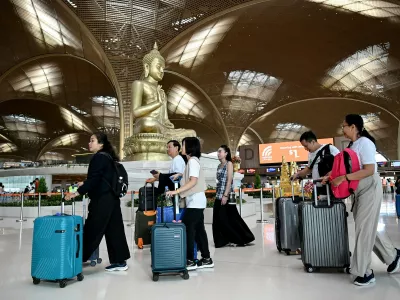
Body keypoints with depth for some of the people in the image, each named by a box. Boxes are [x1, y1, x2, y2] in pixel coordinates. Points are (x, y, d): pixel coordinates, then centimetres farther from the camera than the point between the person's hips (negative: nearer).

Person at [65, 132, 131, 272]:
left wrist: (77, 192, -17)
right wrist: (85, 184, 26)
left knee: (92, 230, -1)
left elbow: (93, 179, -19)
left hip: (102, 201, -9)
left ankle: (79, 259, 9)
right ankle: (120, 261, 17)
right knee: (114, 230, 11)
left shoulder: (99, 157, -12)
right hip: (111, 199, 10)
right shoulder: (107, 157, 16)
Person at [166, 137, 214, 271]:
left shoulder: (192, 161, -13)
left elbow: (193, 181, -22)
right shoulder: (193, 161, 16)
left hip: (195, 200, -10)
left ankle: (190, 261, -4)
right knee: (199, 229, 11)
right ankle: (206, 259, 16)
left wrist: (176, 191, -26)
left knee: (187, 229, -8)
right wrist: (181, 175, 17)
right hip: (196, 200, 10)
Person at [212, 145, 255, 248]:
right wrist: (217, 195, 13)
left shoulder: (229, 164, -5)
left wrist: (225, 195, -20)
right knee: (219, 219, 6)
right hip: (219, 196, 8)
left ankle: (243, 239, 10)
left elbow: (229, 180, -14)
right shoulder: (219, 166, 16)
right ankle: (223, 240, 14)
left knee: (231, 219, -3)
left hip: (227, 195, -8)